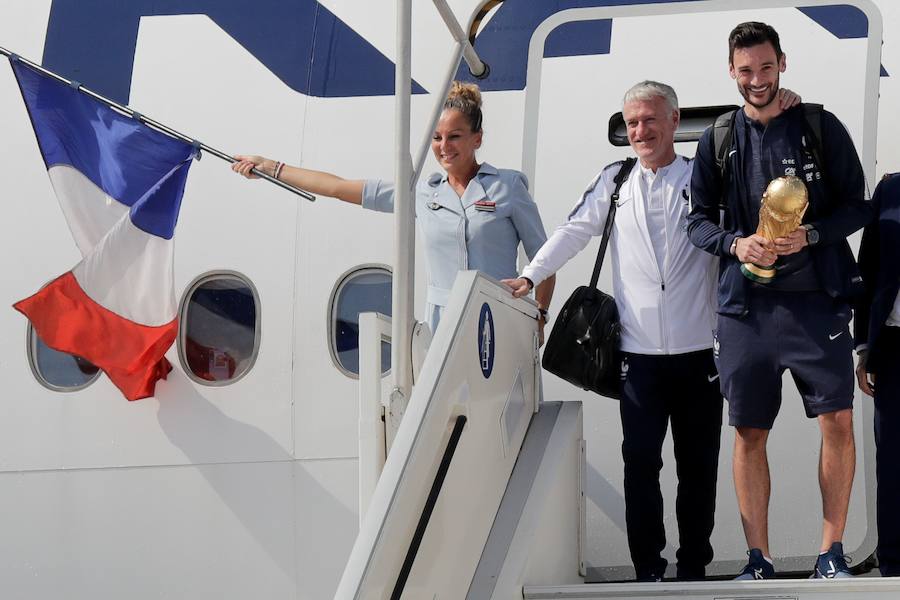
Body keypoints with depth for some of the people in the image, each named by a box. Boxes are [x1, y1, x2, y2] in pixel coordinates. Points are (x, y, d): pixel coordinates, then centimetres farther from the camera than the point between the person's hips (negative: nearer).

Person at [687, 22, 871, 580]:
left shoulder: (822, 128, 2)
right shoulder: (718, 140, 9)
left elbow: (856, 205, 2)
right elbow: (699, 219, 10)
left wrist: (810, 235, -15)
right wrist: (736, 243, -10)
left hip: (816, 298, -2)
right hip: (746, 304, 2)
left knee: (838, 420, -8)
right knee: (749, 433, 3)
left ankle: (832, 550, 2)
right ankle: (759, 559, 10)